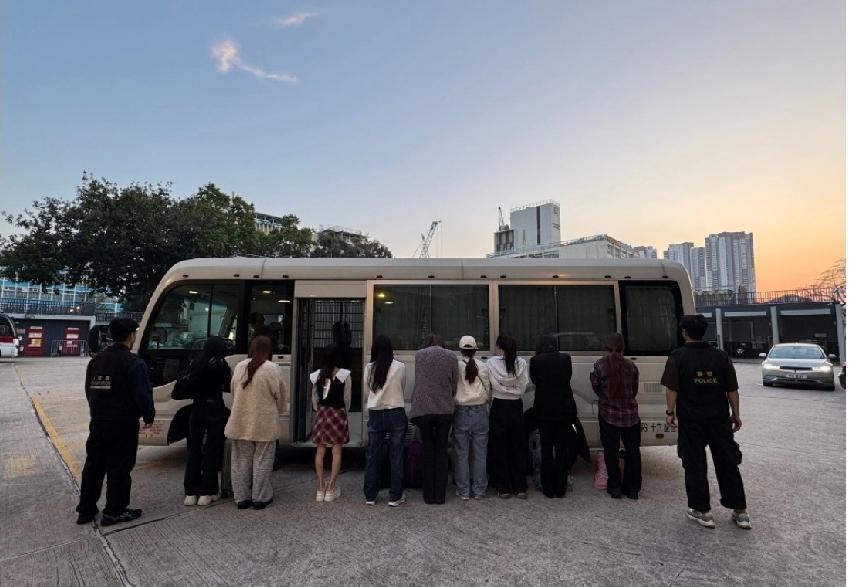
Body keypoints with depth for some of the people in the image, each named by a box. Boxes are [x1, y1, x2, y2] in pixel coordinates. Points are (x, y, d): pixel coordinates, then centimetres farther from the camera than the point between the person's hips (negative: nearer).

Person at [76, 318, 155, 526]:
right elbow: (143, 395, -19)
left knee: (93, 464, 17)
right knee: (119, 467, 4)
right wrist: (149, 416, -3)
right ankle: (114, 512, 13)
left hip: (98, 423, 7)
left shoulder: (95, 361, 7)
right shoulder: (134, 363, -18)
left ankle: (85, 510, 26)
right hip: (124, 425, -7)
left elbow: (89, 392, 13)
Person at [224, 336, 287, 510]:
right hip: (264, 423, -4)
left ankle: (242, 498, 22)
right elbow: (280, 395, -5)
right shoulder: (272, 369, -12)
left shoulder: (240, 367, 3)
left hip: (240, 422, 4)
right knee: (262, 460, 8)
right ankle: (260, 498, 16)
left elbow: (233, 391, 12)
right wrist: (277, 412, 14)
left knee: (241, 460, 14)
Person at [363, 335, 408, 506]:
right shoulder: (399, 367, -7)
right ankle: (395, 497, 13)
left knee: (373, 455, 12)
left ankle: (370, 496, 21)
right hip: (396, 413, -2)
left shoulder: (369, 368, -4)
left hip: (375, 414, 2)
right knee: (396, 455, 7)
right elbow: (402, 389, 5)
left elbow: (366, 388, 8)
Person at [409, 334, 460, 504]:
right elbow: (455, 383, 4)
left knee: (427, 450, 11)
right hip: (445, 409, 0)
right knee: (442, 450, 12)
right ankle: (440, 494, 15)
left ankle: (429, 494, 16)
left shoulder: (419, 355, 2)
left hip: (423, 409, 0)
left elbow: (419, 381, 8)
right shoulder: (451, 356, 2)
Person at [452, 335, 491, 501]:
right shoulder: (483, 366, -2)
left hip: (461, 412, -2)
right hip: (480, 411, 2)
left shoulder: (455, 365, -8)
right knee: (480, 453, 10)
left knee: (461, 453, 7)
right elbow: (488, 391, 4)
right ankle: (479, 490, 18)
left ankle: (463, 491, 13)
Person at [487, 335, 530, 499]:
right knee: (518, 448, 13)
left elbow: (488, 387, -8)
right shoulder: (522, 363, -7)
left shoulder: (491, 363, -12)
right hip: (516, 407, 2)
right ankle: (520, 488, 19)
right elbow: (523, 387, -5)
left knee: (499, 449, 10)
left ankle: (504, 488, 16)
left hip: (498, 407, -2)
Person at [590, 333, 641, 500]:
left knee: (611, 452, 9)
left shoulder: (599, 365, -10)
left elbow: (596, 388, 1)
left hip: (608, 415, -1)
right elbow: (634, 390, 5)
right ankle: (632, 488, 21)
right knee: (632, 451, 15)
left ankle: (615, 488, 15)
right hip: (630, 415, 2)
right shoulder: (631, 366, -6)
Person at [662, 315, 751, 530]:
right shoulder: (721, 356, 4)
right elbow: (732, 389, 6)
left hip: (691, 419, -3)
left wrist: (671, 412, -3)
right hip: (719, 418, 4)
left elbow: (672, 388, -11)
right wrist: (736, 414, 14)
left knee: (695, 464, 6)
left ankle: (702, 511, 13)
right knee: (727, 463, 14)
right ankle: (740, 512, 21)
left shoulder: (678, 356, -7)